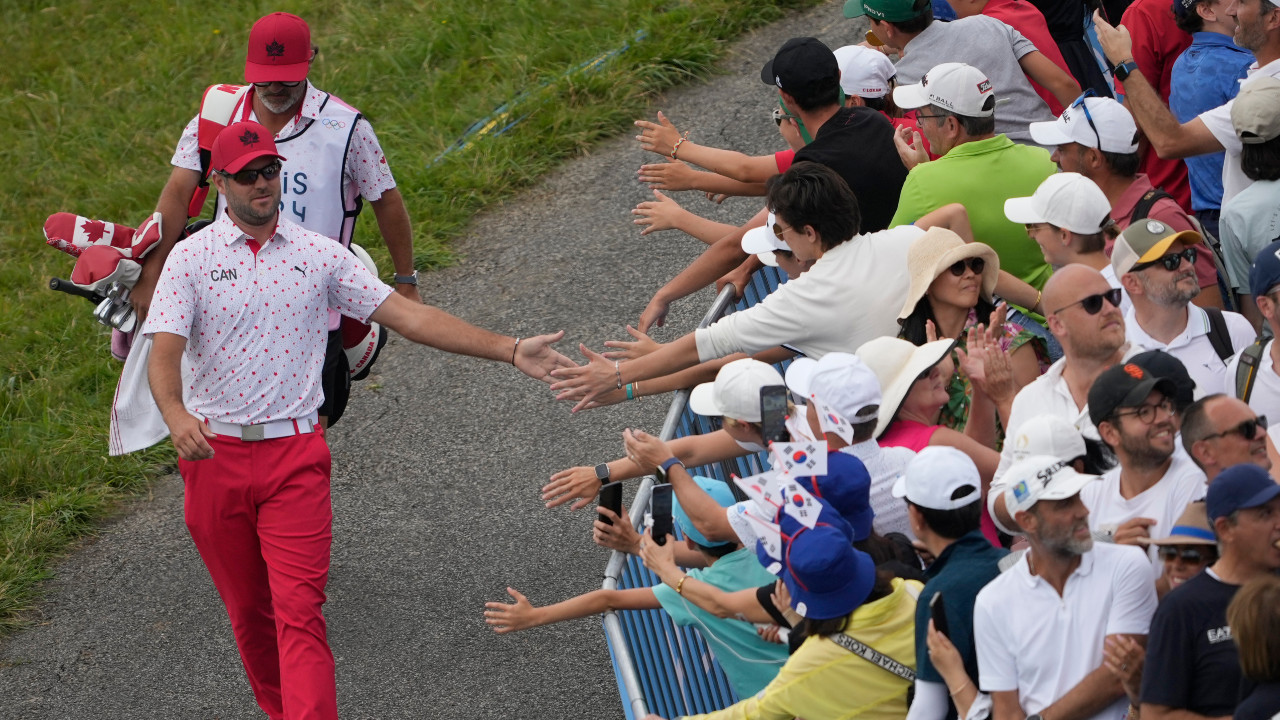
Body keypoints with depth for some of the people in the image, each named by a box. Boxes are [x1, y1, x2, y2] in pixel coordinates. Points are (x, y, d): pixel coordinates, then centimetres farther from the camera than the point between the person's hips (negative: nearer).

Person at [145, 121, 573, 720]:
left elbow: (406, 315, 4)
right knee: (247, 608, 12)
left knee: (300, 610, -12)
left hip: (295, 452, 0)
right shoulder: (191, 258, -1)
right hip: (215, 451, 0)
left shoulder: (319, 255, 5)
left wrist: (510, 350, -3)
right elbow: (164, 353, -12)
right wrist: (177, 416, -35)